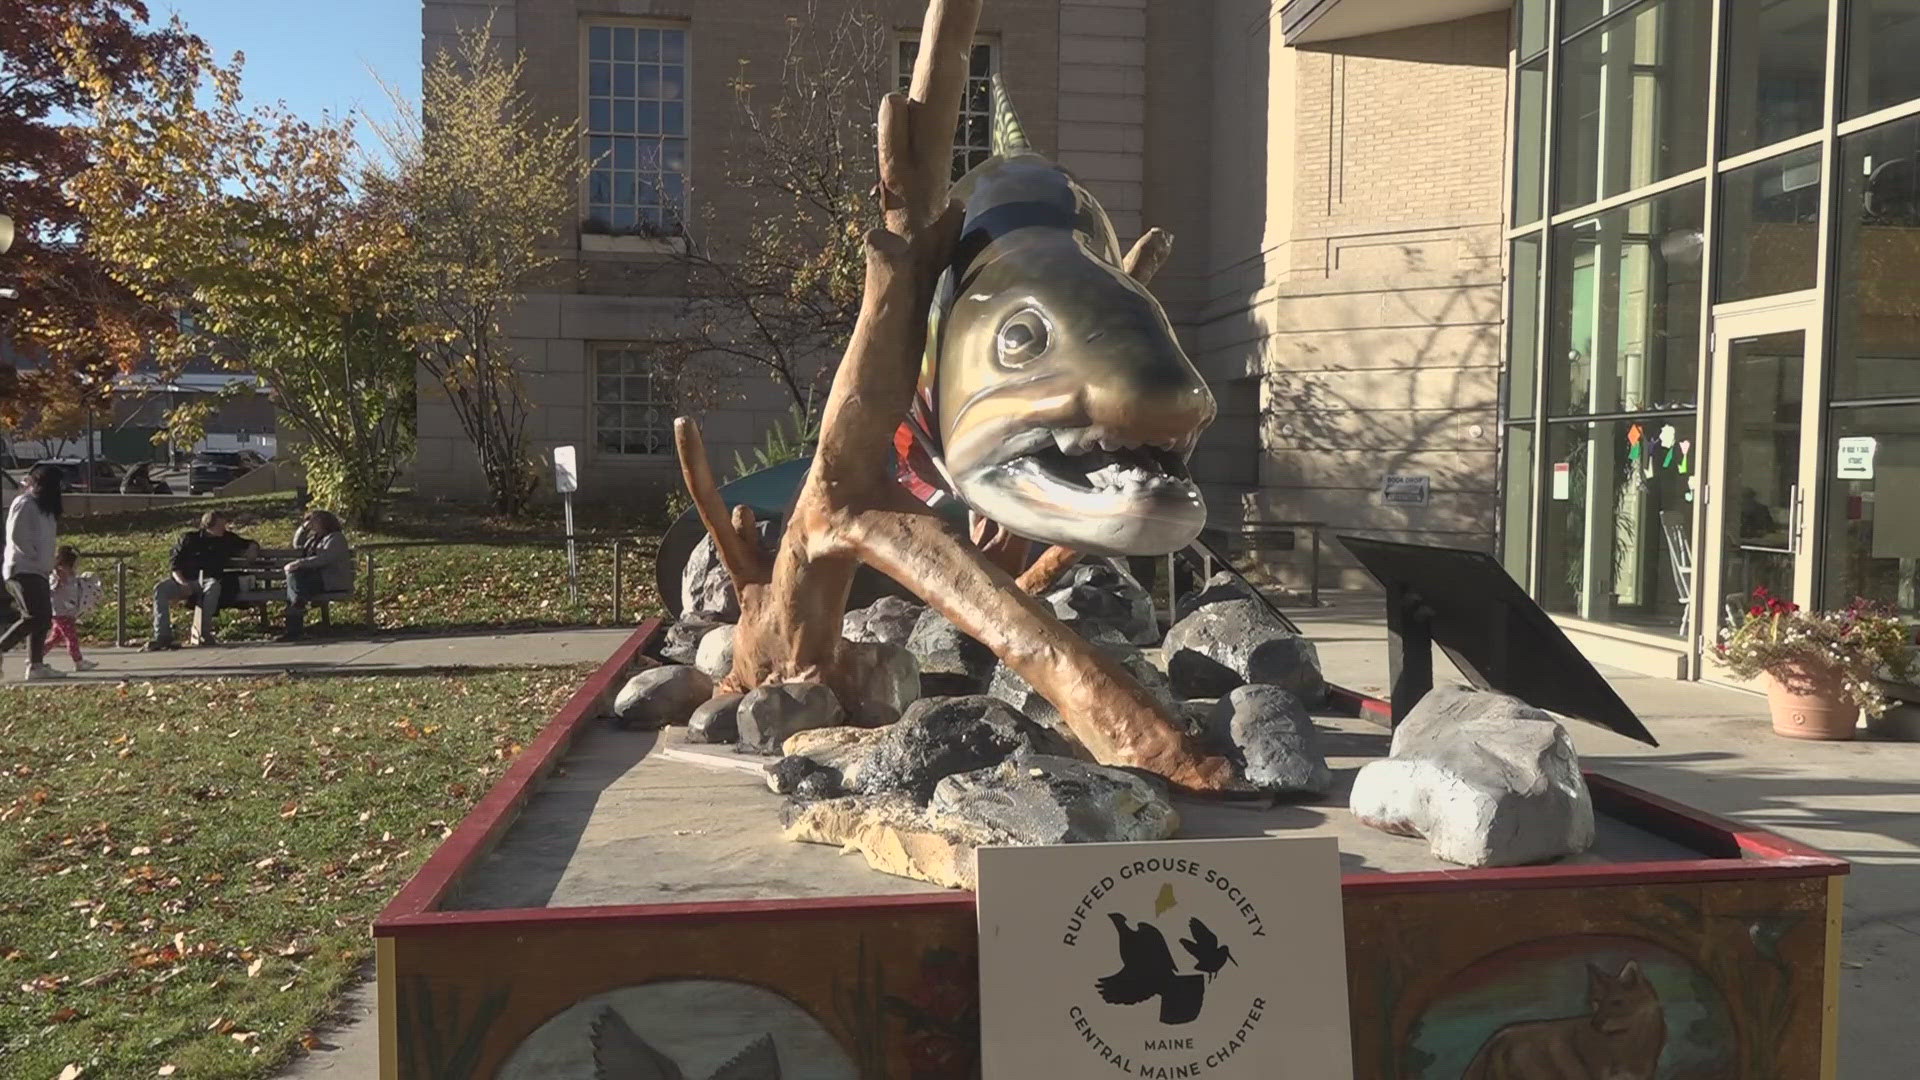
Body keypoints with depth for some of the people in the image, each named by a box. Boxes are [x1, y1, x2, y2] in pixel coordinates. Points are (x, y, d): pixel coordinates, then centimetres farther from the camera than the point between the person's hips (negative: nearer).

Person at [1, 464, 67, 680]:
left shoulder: (44, 507, 19)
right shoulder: (25, 504, -9)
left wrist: (46, 564, 11)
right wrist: (36, 557, -13)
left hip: (38, 571, 10)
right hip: (23, 570, -10)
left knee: (43, 619, 6)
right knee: (35, 617, -16)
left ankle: (36, 665, 7)